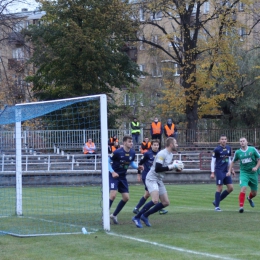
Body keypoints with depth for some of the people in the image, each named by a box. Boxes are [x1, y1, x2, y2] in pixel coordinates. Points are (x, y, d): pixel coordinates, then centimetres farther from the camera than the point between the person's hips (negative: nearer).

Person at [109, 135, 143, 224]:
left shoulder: (132, 153, -3)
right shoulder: (117, 152, -20)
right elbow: (108, 161, -12)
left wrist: (137, 167, -3)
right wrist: (112, 172, -23)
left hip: (123, 177, 6)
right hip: (114, 176, -6)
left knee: (126, 197, 3)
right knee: (113, 195, -20)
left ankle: (114, 215, 20)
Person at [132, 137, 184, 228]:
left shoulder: (171, 154, 11)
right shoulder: (162, 154, -19)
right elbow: (157, 169, -26)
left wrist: (174, 166, 5)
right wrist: (171, 166, -23)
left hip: (159, 180, 10)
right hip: (152, 179, -10)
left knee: (166, 203, 6)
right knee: (155, 200, -26)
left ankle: (145, 215, 15)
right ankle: (137, 217, -14)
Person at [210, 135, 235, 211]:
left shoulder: (228, 148, 10)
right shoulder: (217, 149, -8)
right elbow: (213, 161, -6)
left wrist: (231, 169, 16)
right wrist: (212, 173, -10)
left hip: (226, 171, 7)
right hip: (219, 171, -7)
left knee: (231, 188, 2)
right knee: (219, 188, -7)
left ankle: (216, 201, 14)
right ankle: (217, 206, 3)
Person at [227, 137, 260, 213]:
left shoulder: (252, 149, -4)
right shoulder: (237, 152, 0)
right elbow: (233, 162, 15)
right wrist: (229, 171, 6)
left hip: (253, 173, 1)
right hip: (244, 173, -1)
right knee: (243, 188, -25)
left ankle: (249, 198, 48)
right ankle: (241, 206, -25)